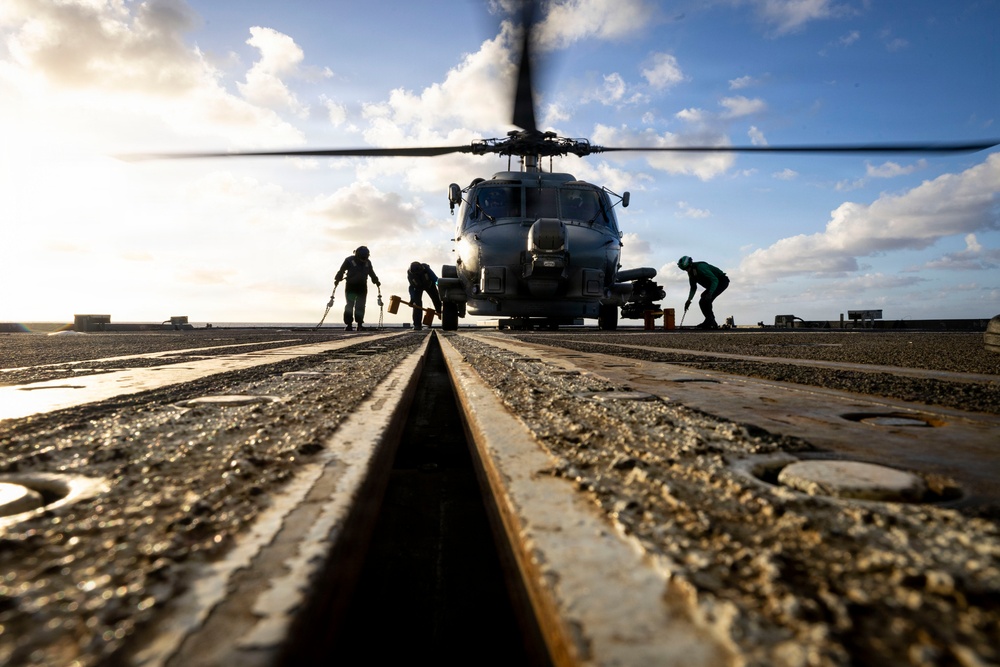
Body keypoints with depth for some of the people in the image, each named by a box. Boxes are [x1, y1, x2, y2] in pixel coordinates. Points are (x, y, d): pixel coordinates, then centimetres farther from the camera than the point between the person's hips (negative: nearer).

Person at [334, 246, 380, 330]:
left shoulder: (367, 262, 8)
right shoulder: (349, 260, -6)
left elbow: (371, 273, 23)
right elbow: (341, 271, -3)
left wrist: (376, 281, 24)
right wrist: (337, 280, -11)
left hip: (362, 287, 3)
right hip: (351, 286, -3)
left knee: (360, 306, 1)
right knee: (350, 305, -8)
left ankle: (360, 324, 5)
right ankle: (349, 324, -7)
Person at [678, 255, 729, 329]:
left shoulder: (701, 267, -28)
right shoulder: (691, 273, 1)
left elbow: (715, 280, -32)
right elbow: (693, 288, 11)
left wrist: (710, 293, -42)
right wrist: (689, 300, -1)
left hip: (722, 281, -10)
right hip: (713, 283, 10)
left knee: (706, 300, -23)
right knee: (702, 302, 3)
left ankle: (709, 322, -17)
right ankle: (712, 323, 8)